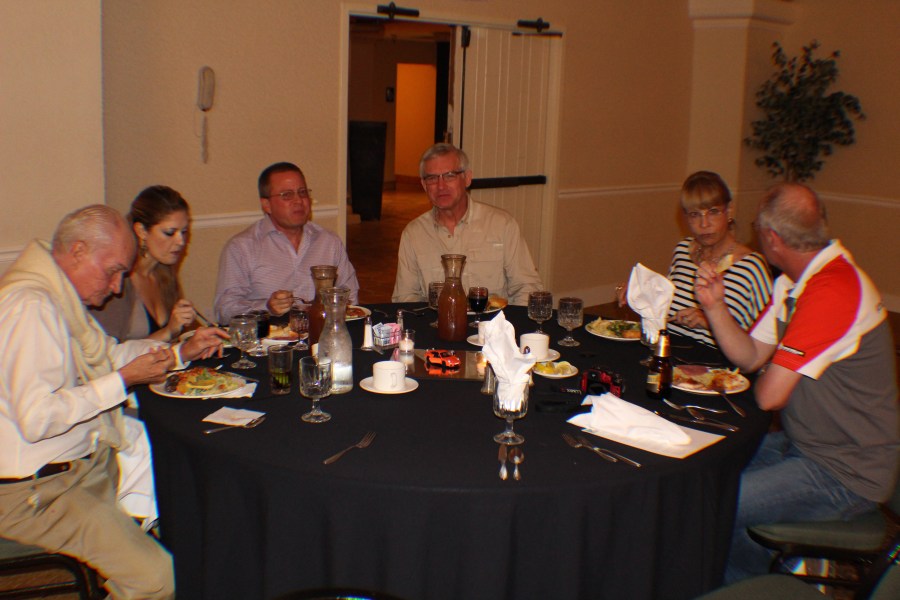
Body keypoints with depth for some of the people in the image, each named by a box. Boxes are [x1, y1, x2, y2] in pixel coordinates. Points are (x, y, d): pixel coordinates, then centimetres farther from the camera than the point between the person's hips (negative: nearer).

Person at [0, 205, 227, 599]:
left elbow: (105, 355, 22)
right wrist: (123, 380, -21)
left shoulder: (61, 293, 10)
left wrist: (181, 352, 8)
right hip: (33, 491, -10)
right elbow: (36, 418, -29)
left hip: (82, 460, 11)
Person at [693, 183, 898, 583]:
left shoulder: (832, 290, -27)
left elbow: (770, 395, -26)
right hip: (804, 445, 10)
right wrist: (715, 306, -7)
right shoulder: (792, 282, 5)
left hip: (844, 475, -10)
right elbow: (750, 356, 7)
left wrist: (765, 375, -2)